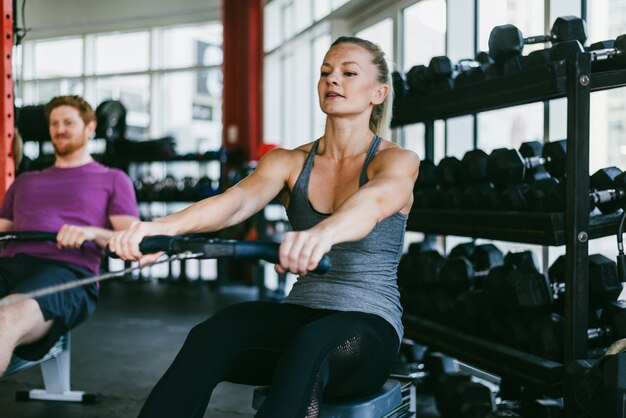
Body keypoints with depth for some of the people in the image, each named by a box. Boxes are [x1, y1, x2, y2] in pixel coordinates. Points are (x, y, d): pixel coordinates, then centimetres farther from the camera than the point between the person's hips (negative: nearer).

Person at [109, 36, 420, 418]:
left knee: (309, 346, -39)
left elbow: (374, 201, -29)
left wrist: (322, 233, -53)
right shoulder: (289, 162, 6)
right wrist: (163, 227, -36)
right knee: (212, 337, -29)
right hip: (299, 316, 3)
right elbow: (238, 200, -14)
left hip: (369, 329, -3)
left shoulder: (397, 162, -4)